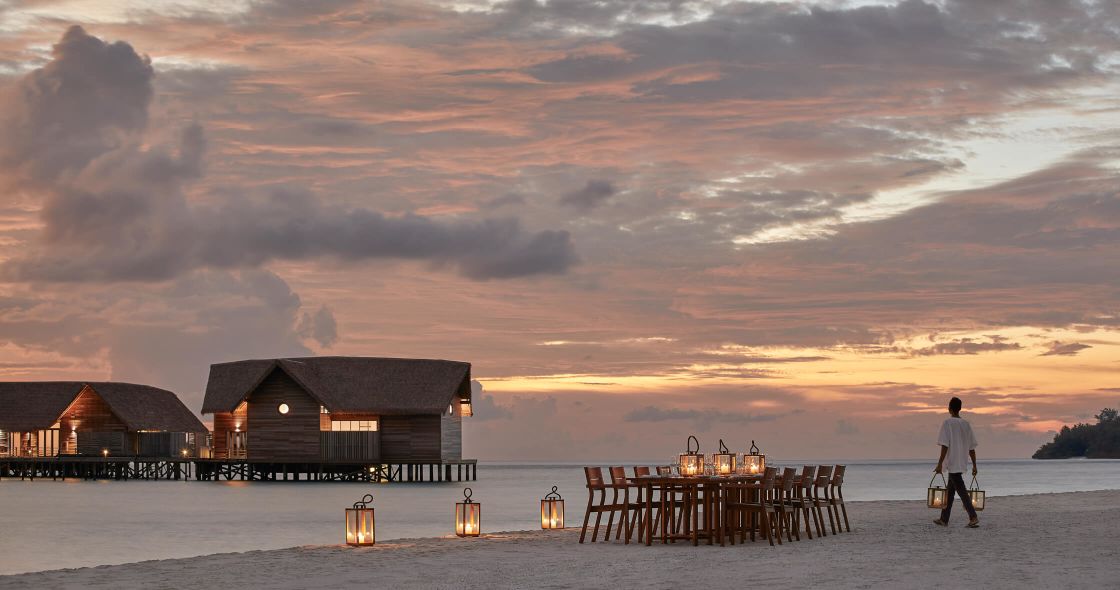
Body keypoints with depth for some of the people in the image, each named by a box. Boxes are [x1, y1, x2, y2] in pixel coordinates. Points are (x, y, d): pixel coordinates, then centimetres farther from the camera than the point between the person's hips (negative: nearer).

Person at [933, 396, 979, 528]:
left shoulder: (947, 423, -10)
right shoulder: (966, 424, 10)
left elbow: (945, 445, -17)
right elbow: (972, 447, 10)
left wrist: (940, 463, -16)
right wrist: (974, 465, 15)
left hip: (952, 463, -7)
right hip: (962, 462, 7)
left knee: (961, 490, -10)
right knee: (950, 491, 15)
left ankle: (973, 517, -20)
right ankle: (944, 519, 21)